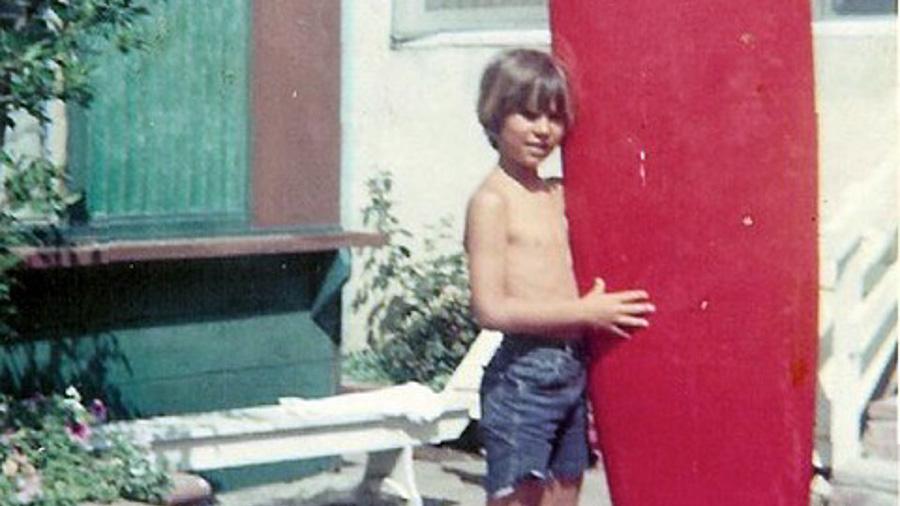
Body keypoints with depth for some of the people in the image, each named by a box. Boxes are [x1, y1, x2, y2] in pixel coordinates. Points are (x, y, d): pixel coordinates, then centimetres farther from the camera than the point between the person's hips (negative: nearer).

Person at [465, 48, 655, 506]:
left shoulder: (557, 194, 13)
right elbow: (490, 308, -17)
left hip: (572, 371, 8)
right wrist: (585, 312, -16)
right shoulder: (492, 199, -10)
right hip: (523, 376, -8)